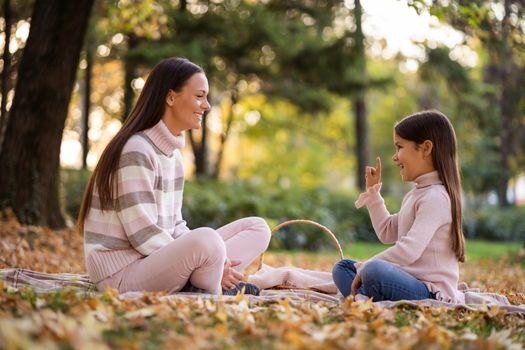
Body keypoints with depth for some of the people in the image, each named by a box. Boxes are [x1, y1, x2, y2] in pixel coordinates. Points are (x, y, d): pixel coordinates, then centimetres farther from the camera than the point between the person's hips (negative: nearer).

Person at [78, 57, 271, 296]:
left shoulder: (173, 154, 13)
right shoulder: (136, 151, -16)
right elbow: (144, 236, -20)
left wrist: (215, 260, -5)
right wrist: (209, 259, -17)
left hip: (157, 261, 10)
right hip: (122, 274, -10)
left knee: (257, 228, 3)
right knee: (206, 239, -37)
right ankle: (212, 297, -8)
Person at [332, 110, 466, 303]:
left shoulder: (436, 197, -15)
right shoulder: (415, 195, 17)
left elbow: (409, 250, -25)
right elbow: (387, 233, 27)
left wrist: (365, 267, -16)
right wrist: (373, 192, 22)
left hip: (431, 293, -11)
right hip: (412, 282, 11)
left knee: (374, 270, -37)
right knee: (342, 268, 12)